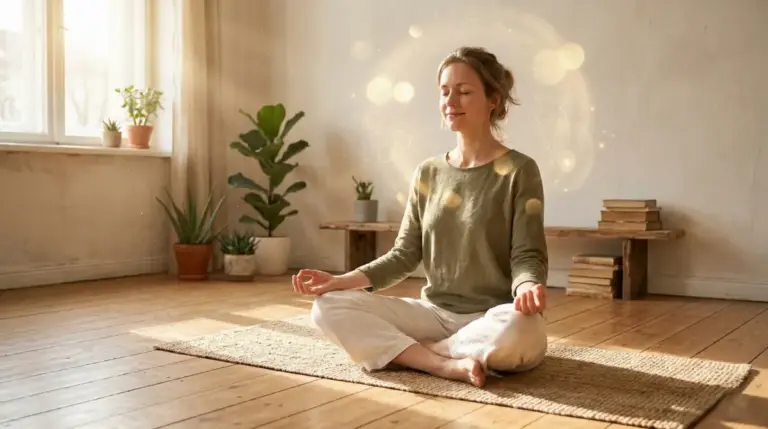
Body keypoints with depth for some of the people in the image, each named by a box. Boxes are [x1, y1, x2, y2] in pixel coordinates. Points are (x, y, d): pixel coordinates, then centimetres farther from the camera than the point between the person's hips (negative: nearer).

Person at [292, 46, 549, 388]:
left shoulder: (518, 171, -4)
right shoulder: (428, 173, 9)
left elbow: (527, 256, -9)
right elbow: (405, 255, 8)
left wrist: (528, 287, -33)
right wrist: (340, 281, -7)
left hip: (492, 319, -4)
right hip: (434, 313, 4)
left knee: (517, 329, -40)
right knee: (329, 307, -15)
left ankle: (404, 351, -18)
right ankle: (445, 364, -24)